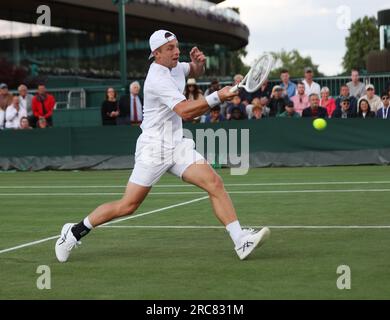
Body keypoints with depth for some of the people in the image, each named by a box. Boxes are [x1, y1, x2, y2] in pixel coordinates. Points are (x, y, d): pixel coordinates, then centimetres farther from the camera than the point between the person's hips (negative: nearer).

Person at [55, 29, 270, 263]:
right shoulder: (158, 80, -20)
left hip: (178, 147, 8)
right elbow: (186, 111, -29)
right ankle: (76, 231, 15)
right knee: (127, 206, -3)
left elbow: (195, 72, 30)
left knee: (214, 183, -12)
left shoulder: (175, 67, 7)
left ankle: (241, 240, -16)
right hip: (154, 149, -8)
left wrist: (199, 61, 7)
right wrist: (217, 97, -32)